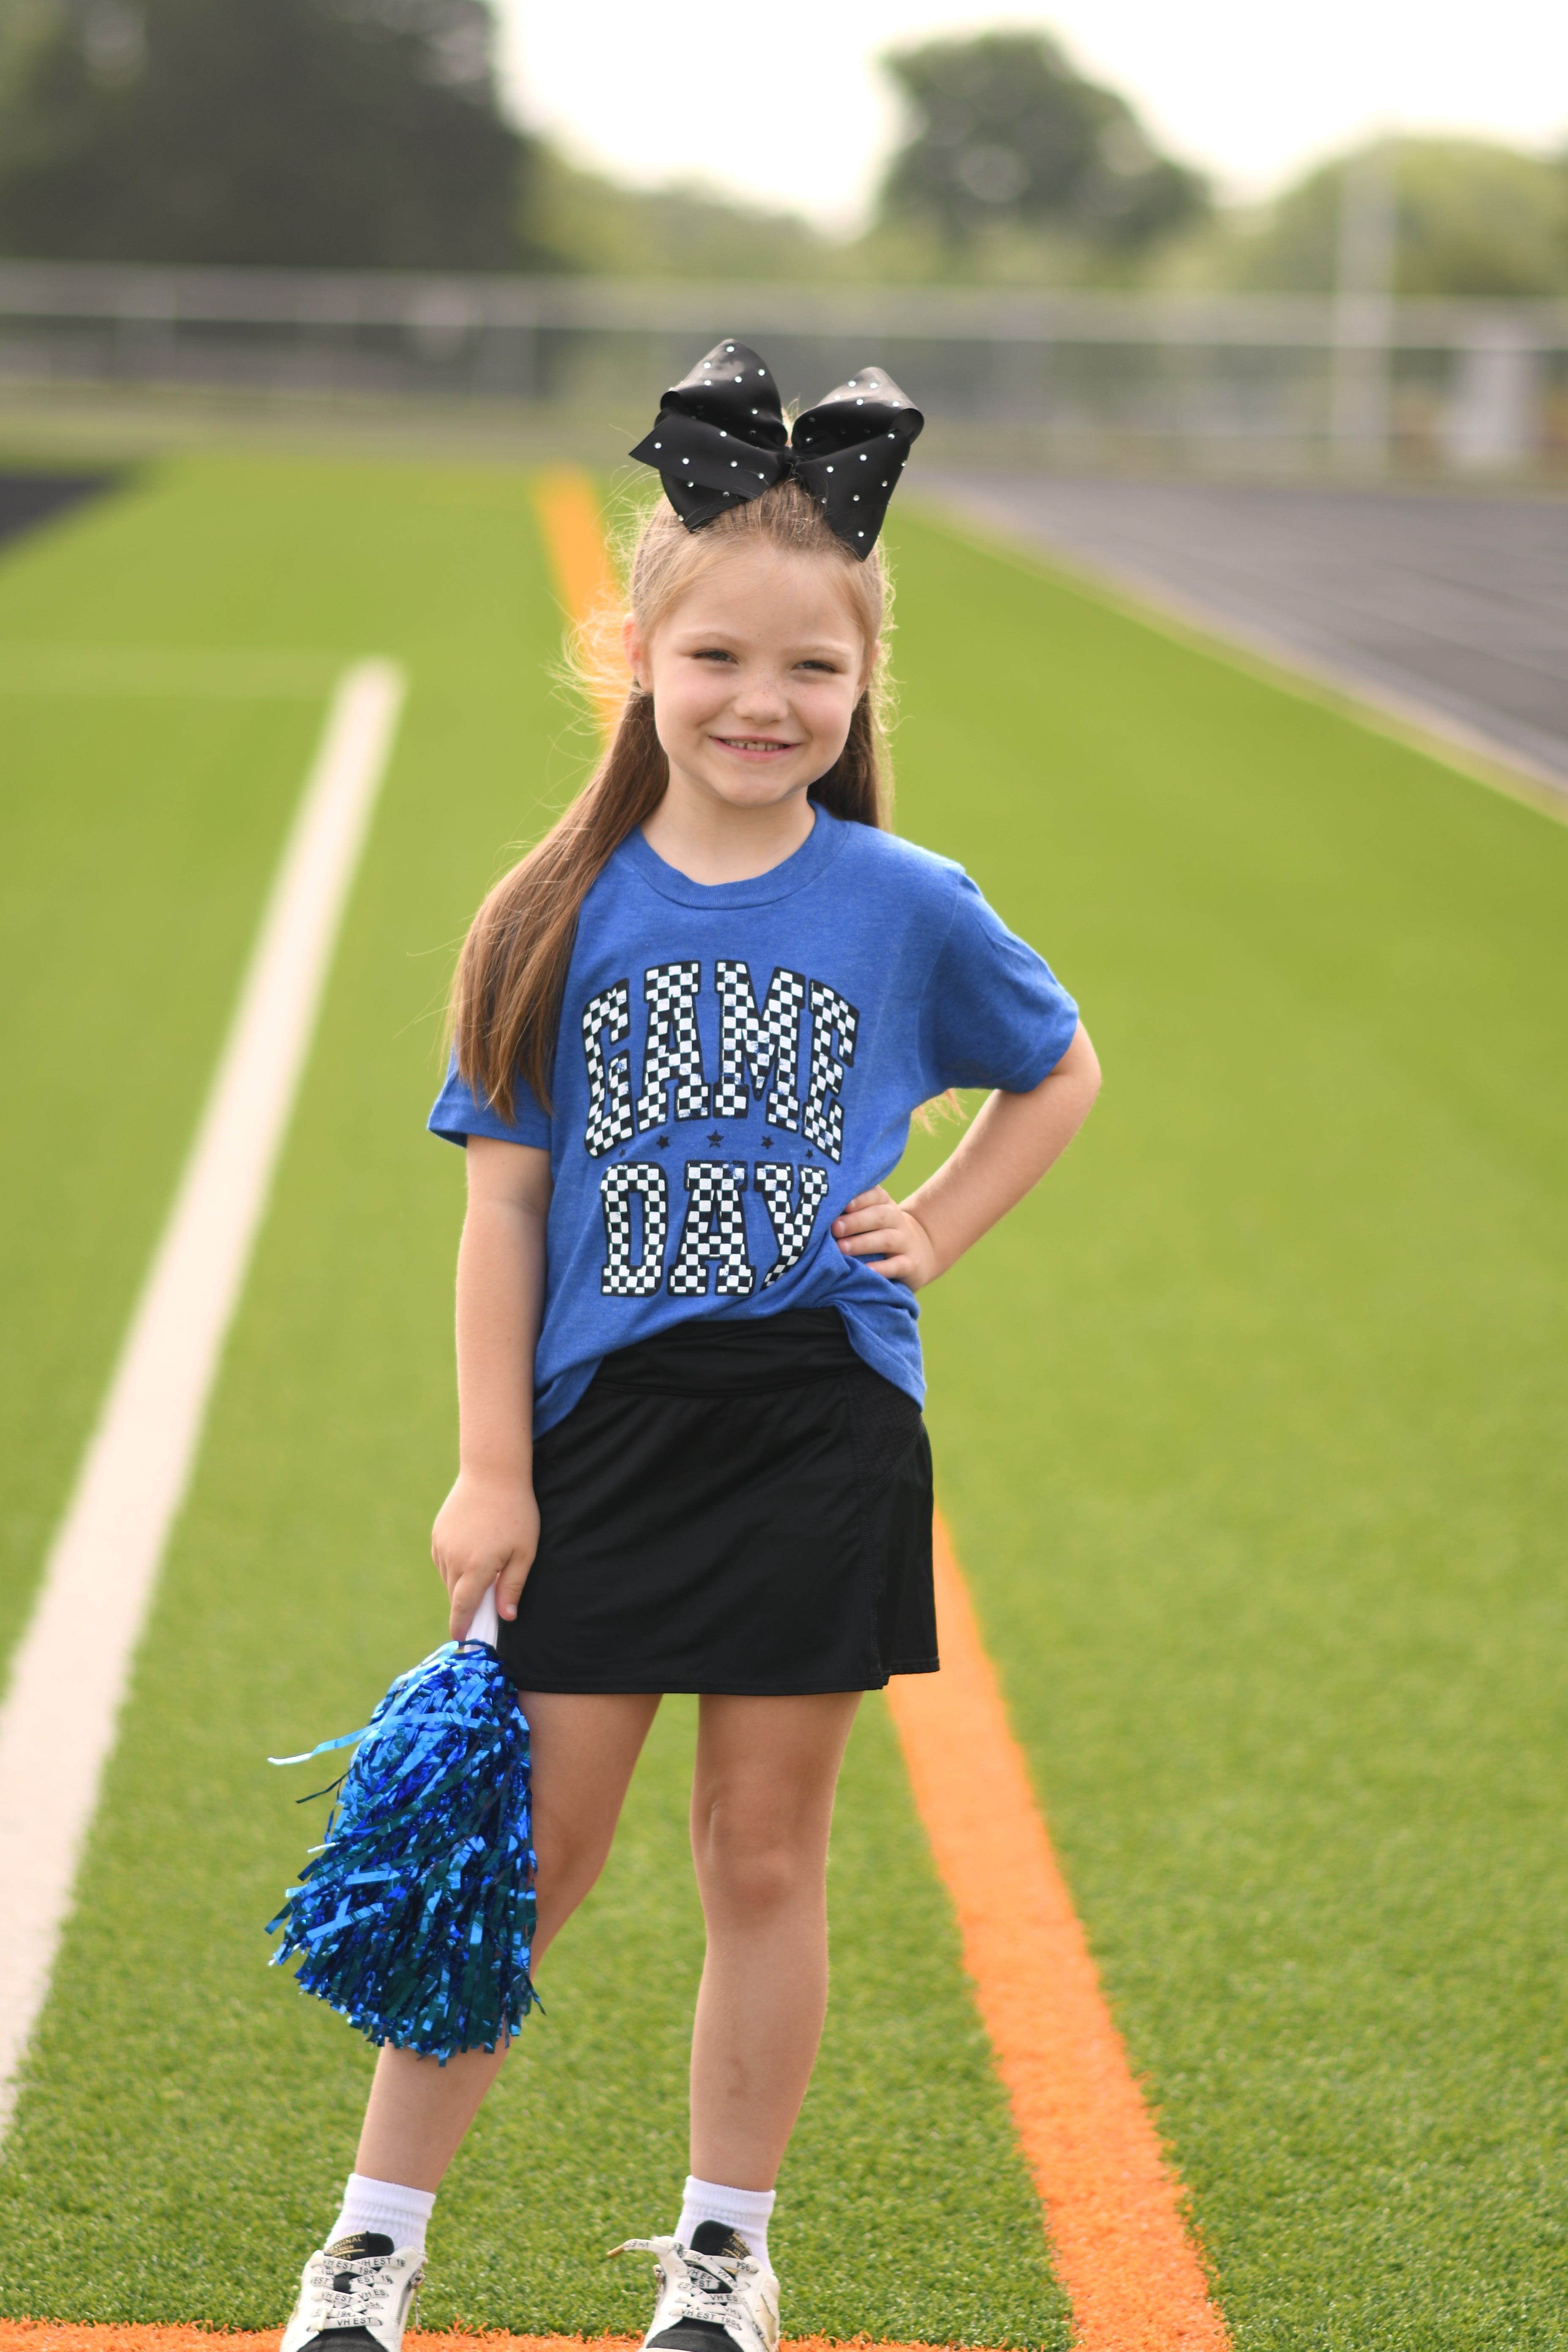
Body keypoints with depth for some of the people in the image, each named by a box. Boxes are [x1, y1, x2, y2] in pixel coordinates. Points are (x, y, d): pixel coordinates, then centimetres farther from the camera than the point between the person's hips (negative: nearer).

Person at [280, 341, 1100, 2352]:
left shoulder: (908, 910, -1)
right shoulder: (567, 919, -2)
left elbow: (1061, 1073, 16)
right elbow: (506, 1206, -1)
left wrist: (936, 1225, 2)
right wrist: (489, 1474, -4)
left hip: (818, 1434, 0)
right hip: (601, 1431, 0)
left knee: (764, 1856, 9)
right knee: (524, 1847, 3)